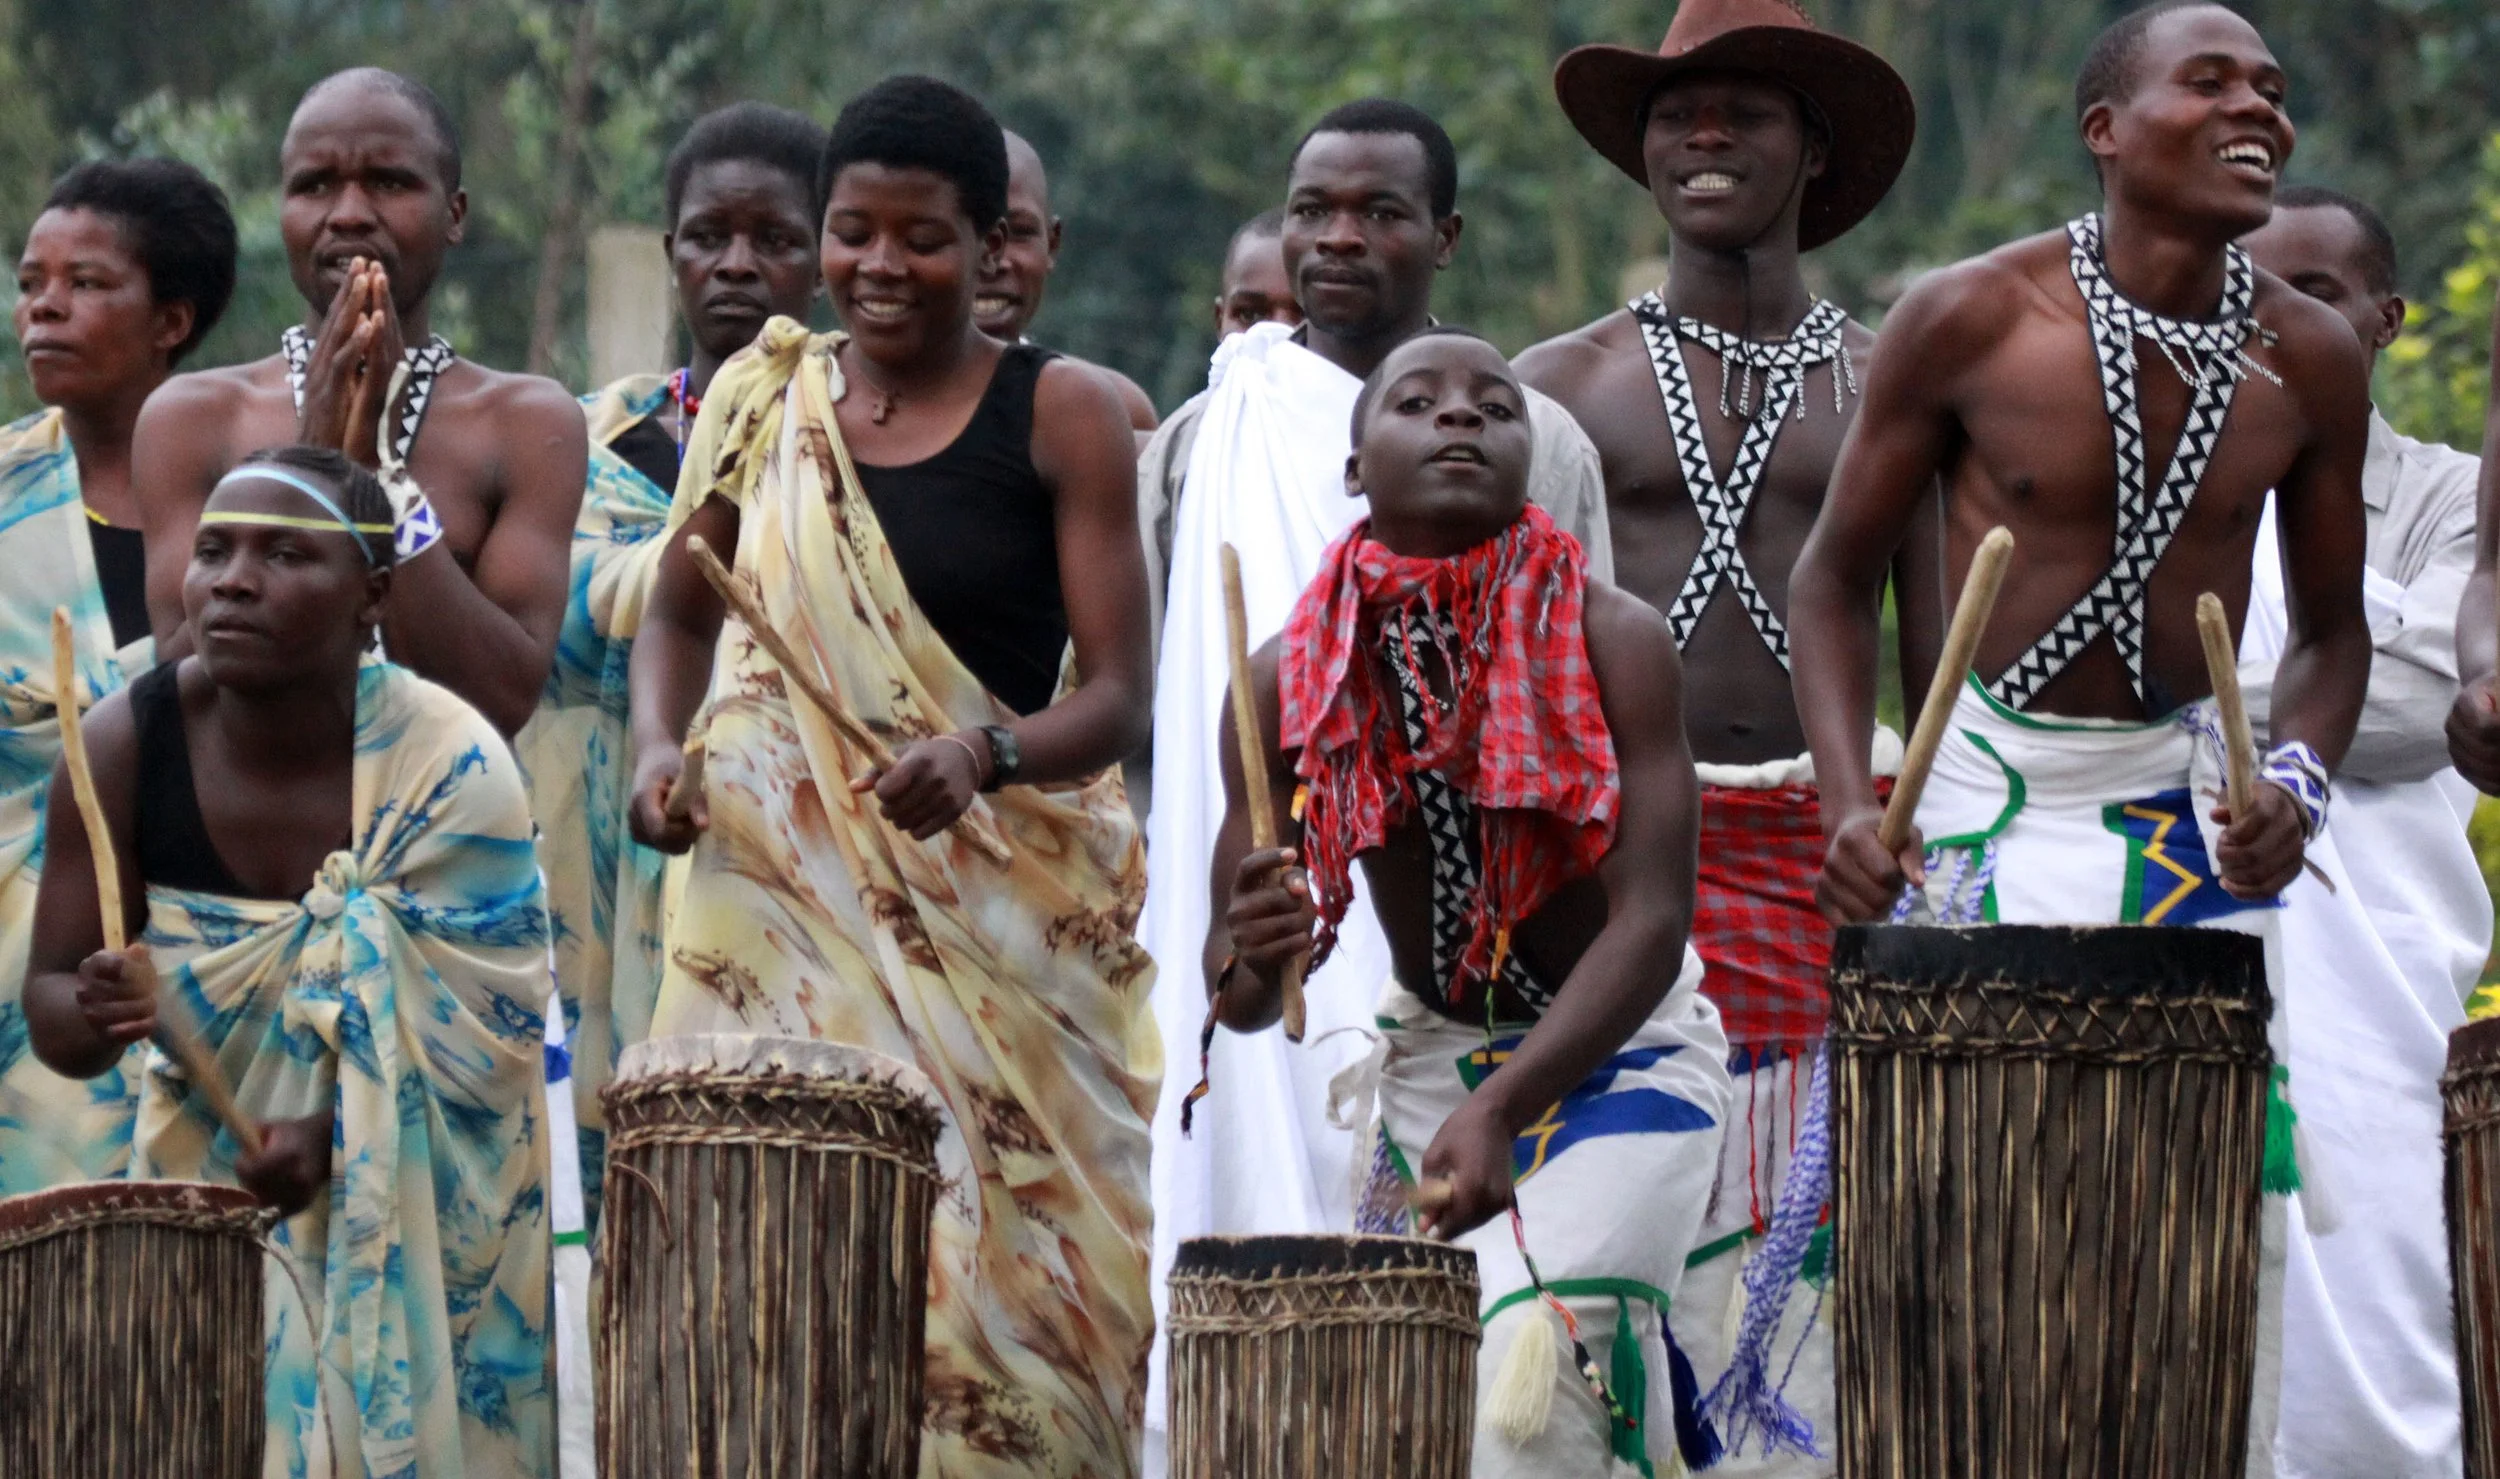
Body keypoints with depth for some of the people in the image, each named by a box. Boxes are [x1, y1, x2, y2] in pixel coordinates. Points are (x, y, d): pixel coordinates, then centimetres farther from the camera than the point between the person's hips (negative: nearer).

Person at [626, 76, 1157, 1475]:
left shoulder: (1059, 414, -1)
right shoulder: (766, 400, 9)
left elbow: (1118, 697, -6)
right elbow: (678, 614, 22)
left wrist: (982, 754, -26)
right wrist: (660, 745, 2)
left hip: (1003, 923, -2)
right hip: (783, 889, 2)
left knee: (996, 1269, -8)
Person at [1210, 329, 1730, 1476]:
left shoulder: (1612, 643, -18)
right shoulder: (1291, 682, -9)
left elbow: (1651, 922, -22)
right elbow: (1238, 1000, -4)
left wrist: (1502, 1111, -35)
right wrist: (1253, 956, -30)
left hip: (1620, 1048, -4)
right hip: (1426, 1054, 4)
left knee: (1533, 1363, -25)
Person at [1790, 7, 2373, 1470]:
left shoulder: (2308, 360, -2)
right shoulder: (1969, 322, -11)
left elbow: (2331, 625, 11)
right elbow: (1838, 573, 0)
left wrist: (2300, 778, -9)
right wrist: (1848, 800, -13)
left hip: (2189, 798, 3)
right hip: (1994, 795, -3)